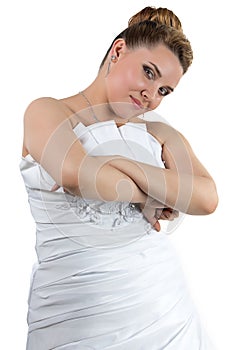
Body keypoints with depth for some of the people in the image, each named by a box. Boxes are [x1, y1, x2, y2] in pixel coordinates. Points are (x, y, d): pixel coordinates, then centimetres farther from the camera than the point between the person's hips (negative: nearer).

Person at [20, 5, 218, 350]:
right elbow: (76, 175, -22)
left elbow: (207, 199, -9)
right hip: (75, 305, -3)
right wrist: (147, 195, -8)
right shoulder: (47, 112, -2)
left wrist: (118, 163, -16)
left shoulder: (160, 134, 7)